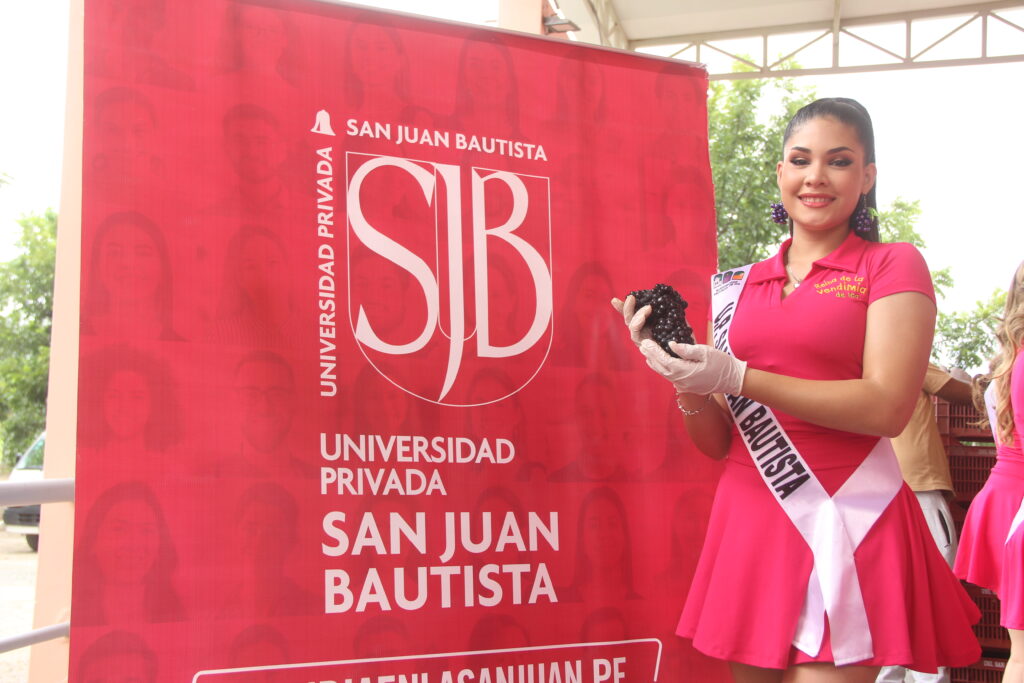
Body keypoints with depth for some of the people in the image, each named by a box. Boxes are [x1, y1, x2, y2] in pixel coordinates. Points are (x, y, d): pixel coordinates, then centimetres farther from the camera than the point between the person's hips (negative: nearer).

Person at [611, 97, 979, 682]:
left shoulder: (894, 266, 1)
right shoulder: (739, 286, 12)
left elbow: (887, 407, -13)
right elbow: (717, 442, 12)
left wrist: (736, 378, -16)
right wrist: (687, 380, -9)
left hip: (846, 518, -4)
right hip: (748, 517, 4)